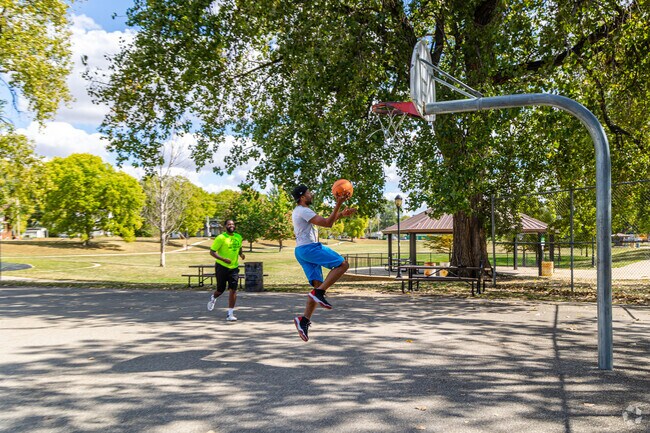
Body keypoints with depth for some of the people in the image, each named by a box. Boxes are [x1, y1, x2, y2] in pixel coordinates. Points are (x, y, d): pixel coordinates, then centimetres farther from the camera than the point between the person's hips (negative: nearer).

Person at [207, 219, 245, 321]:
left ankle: (230, 314, 1)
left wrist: (241, 254, 1)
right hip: (221, 267, -4)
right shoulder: (221, 238, -11)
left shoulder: (238, 237, 6)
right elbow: (212, 252, -11)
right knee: (221, 290, 7)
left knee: (233, 290, -6)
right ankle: (213, 298, 43)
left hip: (234, 267, 4)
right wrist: (223, 259, -24)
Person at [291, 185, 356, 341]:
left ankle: (304, 320, -3)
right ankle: (318, 293, -15)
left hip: (301, 251, 10)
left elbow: (325, 221, 28)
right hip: (310, 248, -10)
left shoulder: (298, 211, 24)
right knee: (342, 264, -9)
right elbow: (327, 223, -17)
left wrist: (341, 214, 20)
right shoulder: (304, 211, -9)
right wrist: (338, 204, -15)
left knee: (318, 285, 5)